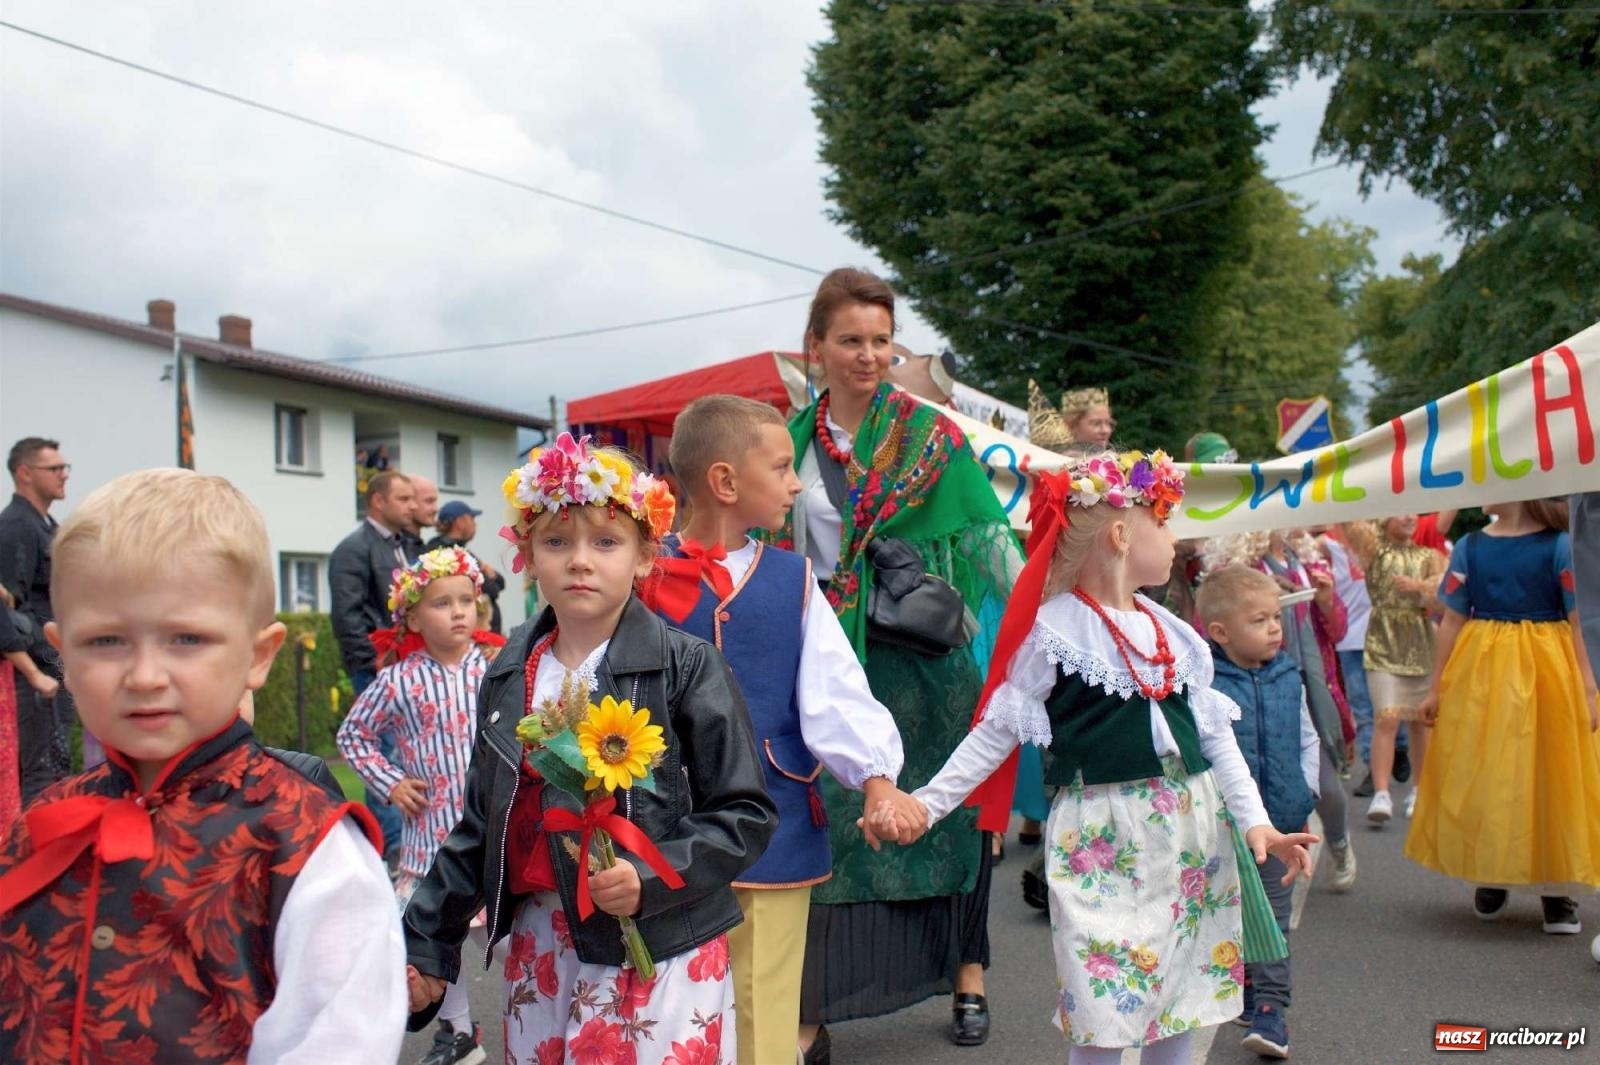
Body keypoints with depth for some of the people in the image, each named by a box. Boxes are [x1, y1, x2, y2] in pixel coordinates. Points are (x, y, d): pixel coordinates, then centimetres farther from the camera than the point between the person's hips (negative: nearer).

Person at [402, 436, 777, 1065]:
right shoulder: (510, 675, 6)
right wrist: (427, 941, 14)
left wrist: (654, 876, -21)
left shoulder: (686, 667, -10)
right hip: (537, 948, 5)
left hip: (659, 949, -5)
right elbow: (480, 824, 14)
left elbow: (745, 813, -9)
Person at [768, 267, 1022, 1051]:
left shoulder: (930, 435, 0)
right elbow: (770, 554, 10)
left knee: (945, 810, 9)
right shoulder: (792, 442, 6)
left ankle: (967, 976, 28)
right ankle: (810, 1012, 13)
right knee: (826, 823, 2)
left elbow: (987, 534, -2)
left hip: (923, 658, -1)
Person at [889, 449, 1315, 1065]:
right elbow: (998, 730, -8)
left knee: (1181, 1005, 13)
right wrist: (926, 803, -12)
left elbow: (1215, 733, 12)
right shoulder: (1057, 627, -10)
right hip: (1103, 841, -6)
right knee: (1107, 1014, -5)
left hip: (1193, 830, 6)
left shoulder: (1172, 630, 9)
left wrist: (1255, 820, 5)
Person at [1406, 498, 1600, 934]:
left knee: (1550, 775, 4)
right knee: (1484, 775, 7)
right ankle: (1492, 878, 25)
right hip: (1481, 673, 2)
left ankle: (1557, 890, 16)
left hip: (1546, 671, -2)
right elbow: (1452, 621, 6)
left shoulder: (1559, 545, -5)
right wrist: (1436, 687, 6)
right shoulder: (1469, 547, 3)